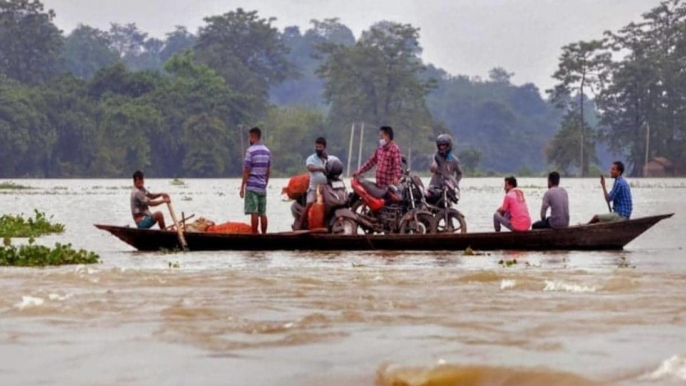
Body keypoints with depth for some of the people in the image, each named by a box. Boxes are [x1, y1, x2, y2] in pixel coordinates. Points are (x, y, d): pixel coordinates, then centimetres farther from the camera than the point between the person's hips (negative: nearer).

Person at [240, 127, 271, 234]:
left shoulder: (250, 151, -10)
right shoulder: (267, 151, 10)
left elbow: (247, 171, -12)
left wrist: (242, 187, -8)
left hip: (252, 186, -6)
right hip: (262, 187, 6)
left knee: (254, 213, -7)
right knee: (263, 213, 8)